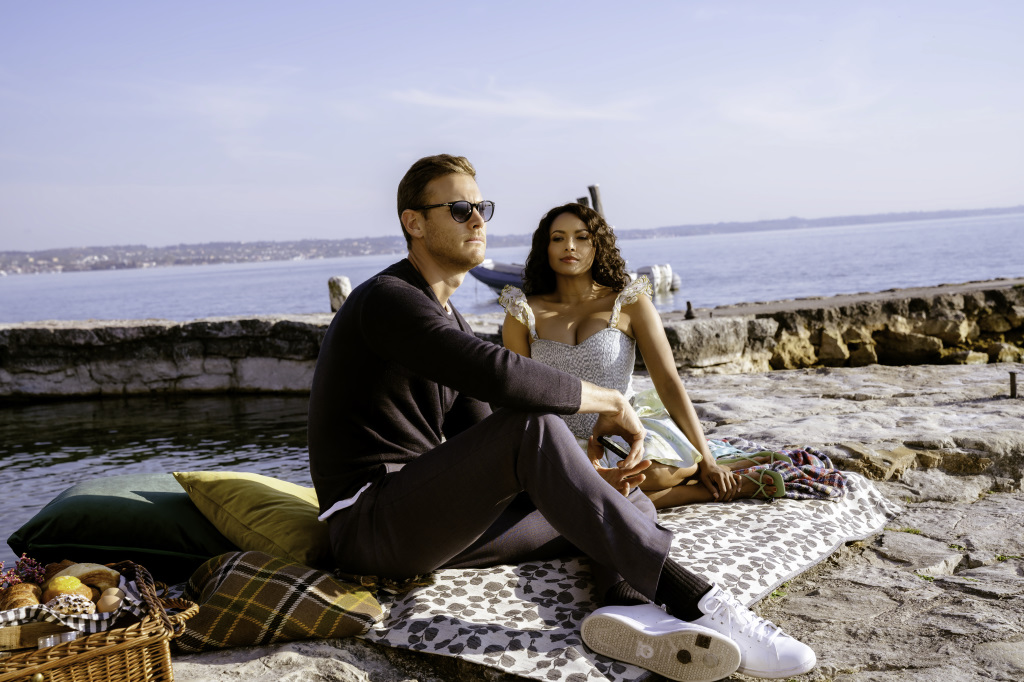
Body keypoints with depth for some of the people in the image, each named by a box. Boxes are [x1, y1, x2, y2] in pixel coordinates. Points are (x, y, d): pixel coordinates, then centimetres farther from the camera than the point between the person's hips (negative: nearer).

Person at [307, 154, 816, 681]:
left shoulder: (448, 319, 19)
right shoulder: (386, 300, -12)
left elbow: (484, 456, 13)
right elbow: (498, 375, -29)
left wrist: (586, 480, -3)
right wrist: (610, 402, -14)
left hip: (435, 517, 9)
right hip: (371, 526, -9)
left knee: (631, 503, -1)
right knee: (533, 426, -33)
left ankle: (632, 607, -37)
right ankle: (697, 603, -31)